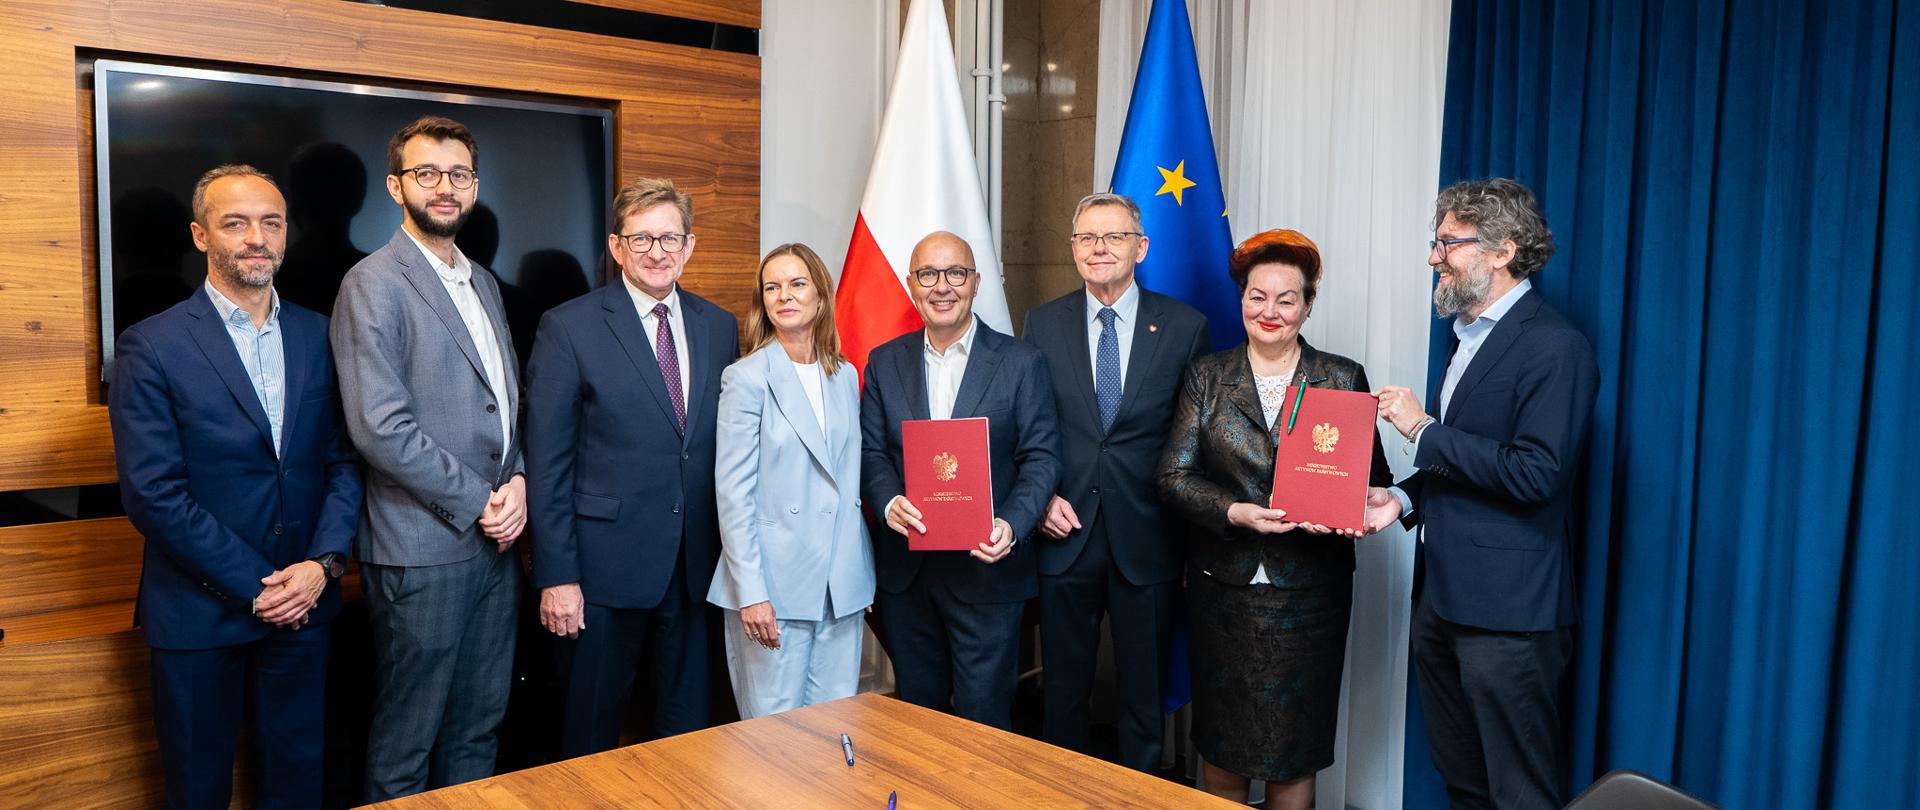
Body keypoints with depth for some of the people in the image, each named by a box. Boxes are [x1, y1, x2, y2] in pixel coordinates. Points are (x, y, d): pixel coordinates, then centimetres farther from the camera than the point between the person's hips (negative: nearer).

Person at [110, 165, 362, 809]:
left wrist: (323, 564, -11)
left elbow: (346, 459, 3)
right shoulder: (150, 347, -7)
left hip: (304, 603, 3)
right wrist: (256, 585, -14)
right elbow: (152, 493, -12)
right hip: (199, 611, -3)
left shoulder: (321, 337, 4)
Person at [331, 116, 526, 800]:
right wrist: (477, 502, -13)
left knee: (477, 728, 17)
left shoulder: (483, 282, 15)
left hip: (494, 538, 7)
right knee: (406, 743, 6)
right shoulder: (373, 284, -9)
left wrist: (517, 481, -1)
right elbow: (380, 428, -18)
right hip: (423, 549, -7)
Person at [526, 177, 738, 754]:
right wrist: (556, 576, -11)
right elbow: (547, 463, -7)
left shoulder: (719, 327, 7)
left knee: (688, 726, 15)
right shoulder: (569, 327, -6)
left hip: (697, 563, 4)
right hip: (606, 565, -4)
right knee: (592, 728, 10)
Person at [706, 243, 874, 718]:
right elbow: (733, 491, -9)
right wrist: (750, 591, -14)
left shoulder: (845, 376, 10)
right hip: (776, 582, -5)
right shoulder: (746, 378, -6)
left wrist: (864, 574, 9)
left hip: (842, 582, 5)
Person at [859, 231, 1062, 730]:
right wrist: (889, 501, -16)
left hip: (986, 569, -3)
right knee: (918, 712, 16)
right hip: (905, 571, 3)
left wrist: (1012, 525, -22)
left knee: (983, 717, 2)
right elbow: (870, 451, 5)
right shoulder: (885, 362, 8)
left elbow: (1041, 458, -5)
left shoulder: (1021, 363, -2)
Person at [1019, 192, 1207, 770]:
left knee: (1144, 694, 12)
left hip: (1148, 539, -1)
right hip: (1065, 531, 1)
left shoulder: (1184, 326, -1)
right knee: (1063, 690, 14)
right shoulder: (1043, 324, 3)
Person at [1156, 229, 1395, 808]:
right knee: (1221, 741, 10)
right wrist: (1235, 512, -18)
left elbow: (1372, 477, 2)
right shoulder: (1207, 377, 4)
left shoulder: (1344, 380, 3)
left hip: (1308, 590, 0)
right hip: (1223, 583, 1)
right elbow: (1174, 474, -2)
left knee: (1295, 745, 8)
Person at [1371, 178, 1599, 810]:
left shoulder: (1556, 347, -14)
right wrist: (1405, 497, 4)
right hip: (1441, 597, 9)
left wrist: (1423, 430, -16)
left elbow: (1534, 474, -23)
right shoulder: (1466, 335, 15)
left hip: (1506, 610, -9)